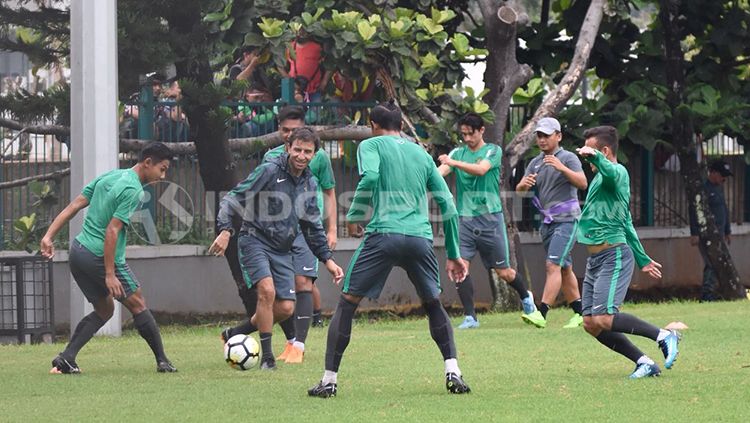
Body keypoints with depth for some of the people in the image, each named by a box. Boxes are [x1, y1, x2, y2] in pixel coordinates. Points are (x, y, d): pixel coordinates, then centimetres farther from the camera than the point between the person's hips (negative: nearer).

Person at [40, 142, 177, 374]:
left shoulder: (109, 176, 12)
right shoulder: (134, 191, -14)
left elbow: (74, 205, 8)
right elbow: (112, 231, -21)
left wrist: (49, 236, 5)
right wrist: (110, 275, -21)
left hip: (78, 252, 8)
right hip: (102, 257, -8)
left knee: (104, 310, 18)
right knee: (137, 305, 7)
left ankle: (66, 359, 5)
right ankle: (162, 361, 11)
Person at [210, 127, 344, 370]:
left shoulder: (309, 183, 8)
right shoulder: (269, 171, -12)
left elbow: (313, 228, 17)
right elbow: (233, 199, -13)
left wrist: (327, 259, 11)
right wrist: (225, 230, -27)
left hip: (282, 250, 6)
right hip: (255, 241, -6)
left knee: (286, 308, -2)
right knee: (267, 290, -26)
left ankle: (235, 335, 19)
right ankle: (267, 356, -15)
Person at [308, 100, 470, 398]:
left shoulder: (371, 145, 11)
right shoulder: (421, 154, 23)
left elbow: (369, 177, -12)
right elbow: (448, 205, 20)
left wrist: (354, 216, 2)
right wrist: (453, 255, 25)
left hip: (384, 234, -4)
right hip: (421, 237, 4)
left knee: (347, 303, 6)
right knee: (433, 304, 23)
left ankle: (329, 380, 1)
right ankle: (453, 372, 9)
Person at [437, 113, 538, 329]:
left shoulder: (493, 151, -2)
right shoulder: (458, 153, 8)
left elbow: (481, 170, -22)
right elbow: (441, 171, -10)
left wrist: (454, 163, -37)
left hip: (489, 217, -3)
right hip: (464, 219, 3)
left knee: (503, 272, 6)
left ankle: (526, 297, 36)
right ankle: (470, 317, -5)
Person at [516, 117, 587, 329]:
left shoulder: (568, 158, -6)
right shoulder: (535, 163, 14)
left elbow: (583, 183, -21)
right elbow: (519, 188, 4)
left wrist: (562, 168, -36)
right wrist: (524, 184, -20)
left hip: (566, 219, -8)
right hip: (547, 221, 8)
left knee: (553, 265, -17)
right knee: (564, 268, 11)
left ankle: (541, 314, -26)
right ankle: (580, 313, 19)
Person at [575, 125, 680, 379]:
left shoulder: (618, 173, -7)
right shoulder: (600, 178, 22)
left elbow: (611, 172, -37)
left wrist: (594, 157, -50)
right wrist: (642, 259, 33)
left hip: (614, 256, -10)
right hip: (595, 259, 10)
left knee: (603, 319, -20)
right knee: (590, 323, 1)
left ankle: (663, 336, -7)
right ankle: (644, 363, 4)